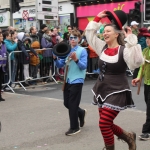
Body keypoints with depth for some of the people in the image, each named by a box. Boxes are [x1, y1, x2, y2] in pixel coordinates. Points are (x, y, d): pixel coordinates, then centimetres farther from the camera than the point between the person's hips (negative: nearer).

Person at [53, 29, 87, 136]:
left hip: (77, 81, -6)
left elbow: (84, 66, -13)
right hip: (67, 80, 6)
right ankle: (81, 112, 39)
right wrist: (55, 58, -11)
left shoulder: (82, 51, -7)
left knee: (72, 104, -2)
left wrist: (76, 60, -30)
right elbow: (60, 65, 8)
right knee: (67, 103, 13)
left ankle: (74, 127, 12)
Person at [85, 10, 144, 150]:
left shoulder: (124, 50, -14)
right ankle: (128, 137, 37)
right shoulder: (102, 47, 4)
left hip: (116, 93, -7)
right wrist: (97, 18, 4)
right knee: (107, 125, 13)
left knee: (104, 124, -10)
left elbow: (137, 62, -32)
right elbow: (89, 33, 11)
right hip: (102, 91, 7)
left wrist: (131, 39, -33)